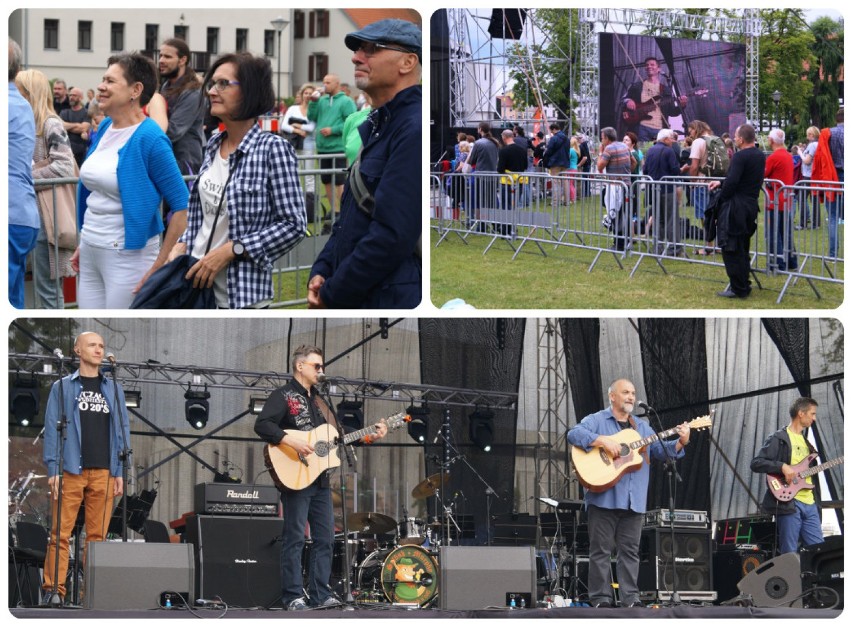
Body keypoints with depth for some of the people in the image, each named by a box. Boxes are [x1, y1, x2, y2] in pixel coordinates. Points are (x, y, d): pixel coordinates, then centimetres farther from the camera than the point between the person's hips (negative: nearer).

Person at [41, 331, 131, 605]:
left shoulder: (113, 389, 16)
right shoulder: (62, 388, 9)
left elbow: (122, 429, 14)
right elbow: (52, 429, 4)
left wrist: (120, 472, 5)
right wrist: (53, 470, -6)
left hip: (103, 472, 2)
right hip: (71, 470, -2)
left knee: (97, 534, 0)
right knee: (61, 533, -7)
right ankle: (54, 589, -7)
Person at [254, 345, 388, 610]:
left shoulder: (319, 401, 21)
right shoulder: (284, 396, -4)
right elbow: (262, 425, -18)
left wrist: (369, 437, 13)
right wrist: (291, 442, -28)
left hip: (320, 478, 8)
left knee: (325, 538, 6)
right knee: (295, 537, -6)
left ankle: (321, 595, 10)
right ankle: (293, 596, -6)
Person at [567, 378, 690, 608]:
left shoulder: (642, 427, 20)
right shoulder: (597, 421, 3)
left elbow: (662, 450, 14)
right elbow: (574, 434, -13)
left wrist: (680, 443, -5)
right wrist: (603, 441, -23)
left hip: (634, 501, 5)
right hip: (604, 498, -5)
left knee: (630, 551, 4)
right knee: (601, 550, -3)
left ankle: (630, 598, 6)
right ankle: (601, 599, -2)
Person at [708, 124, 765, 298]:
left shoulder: (740, 156, -18)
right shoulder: (760, 156, 10)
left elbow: (732, 182, -23)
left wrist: (721, 198, -7)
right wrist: (721, 183, 16)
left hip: (736, 207, -9)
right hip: (751, 204, 9)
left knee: (731, 250, -2)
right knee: (742, 248, 18)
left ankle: (738, 289, 0)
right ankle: (744, 285, 24)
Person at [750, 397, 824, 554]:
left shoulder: (806, 442, 23)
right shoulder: (779, 439, -2)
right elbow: (756, 463, -10)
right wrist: (782, 466, -21)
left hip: (810, 504, 8)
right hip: (788, 503, -8)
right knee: (789, 557, -8)